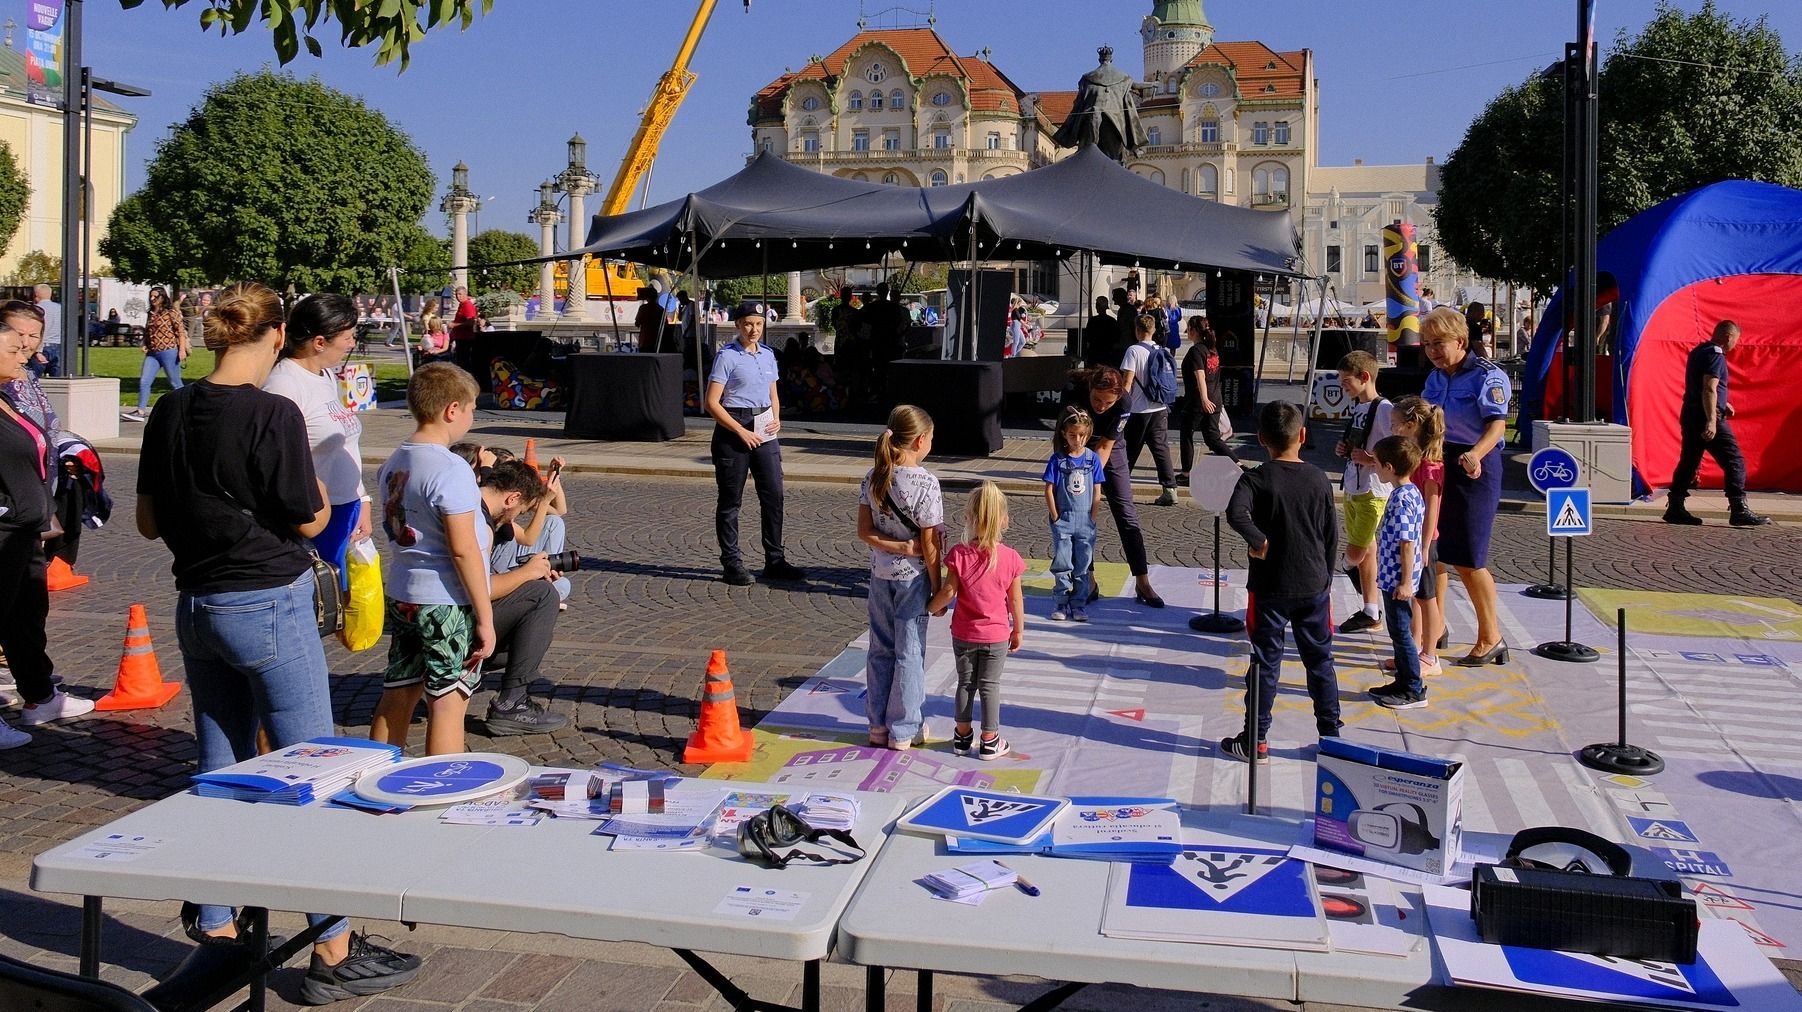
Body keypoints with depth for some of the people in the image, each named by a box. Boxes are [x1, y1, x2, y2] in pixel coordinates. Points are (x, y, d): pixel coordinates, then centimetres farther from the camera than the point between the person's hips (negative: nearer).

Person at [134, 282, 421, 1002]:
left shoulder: (170, 412, 4)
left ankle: (215, 929, 26)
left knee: (219, 772, 16)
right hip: (269, 606, -7)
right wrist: (322, 494, 8)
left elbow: (148, 521, 10)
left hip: (196, 606, 7)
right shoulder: (274, 414, -16)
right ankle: (334, 954, 5)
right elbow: (308, 520, -12)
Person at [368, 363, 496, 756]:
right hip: (447, 604, -8)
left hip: (400, 596, 8)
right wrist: (485, 618, -16)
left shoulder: (393, 463, 8)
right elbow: (463, 550, -20)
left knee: (397, 695, 16)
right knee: (448, 704, -1)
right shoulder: (451, 469, -18)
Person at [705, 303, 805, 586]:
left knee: (774, 494, 5)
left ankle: (775, 560, 14)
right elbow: (712, 402, -11)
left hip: (764, 431, 6)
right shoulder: (727, 356, -8)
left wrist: (776, 419, 2)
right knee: (730, 499, 2)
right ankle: (731, 564, 9)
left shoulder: (768, 355, 11)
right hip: (733, 429, -6)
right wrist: (741, 432, -15)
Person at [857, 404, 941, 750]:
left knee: (881, 649, 15)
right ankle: (904, 730, 13)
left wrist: (897, 546, -11)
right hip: (913, 577, -5)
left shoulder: (873, 477, -2)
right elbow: (930, 544, -15)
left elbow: (864, 531, -4)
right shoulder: (925, 482, -19)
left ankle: (878, 726, 23)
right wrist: (938, 589, -7)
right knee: (909, 652, 5)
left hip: (880, 574, 5)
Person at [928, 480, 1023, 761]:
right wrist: (1018, 630, 6)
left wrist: (931, 608, 7)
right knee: (990, 686, 10)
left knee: (965, 683, 16)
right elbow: (1015, 599, -6)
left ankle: (962, 736, 26)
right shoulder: (1010, 558, -13)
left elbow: (948, 591, -13)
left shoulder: (959, 554, -16)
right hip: (997, 635, 0)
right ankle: (989, 741, 17)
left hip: (963, 634, 1)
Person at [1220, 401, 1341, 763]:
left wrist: (1259, 541, -18)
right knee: (1320, 661, 13)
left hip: (1270, 588, -3)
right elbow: (1332, 534, 6)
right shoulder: (1319, 479, 0)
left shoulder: (1257, 478, -10)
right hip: (1314, 586, 3)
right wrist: (1325, 577, 16)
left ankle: (1256, 741, 10)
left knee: (1265, 662, 4)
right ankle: (1331, 735, 19)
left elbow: (1236, 512, -31)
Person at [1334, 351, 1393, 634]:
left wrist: (1370, 459, -25)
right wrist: (1344, 449, 6)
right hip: (1353, 489, 9)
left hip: (1374, 491, -9)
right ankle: (1371, 613, 20)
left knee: (1355, 554, -11)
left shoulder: (1384, 410, -16)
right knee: (1364, 552, 13)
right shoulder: (1357, 407, 11)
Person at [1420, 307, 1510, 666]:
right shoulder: (1436, 377, 12)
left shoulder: (1487, 375, -11)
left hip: (1475, 469, -8)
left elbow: (1497, 424, -23)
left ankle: (1491, 638, 9)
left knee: (1468, 560, -4)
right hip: (1438, 464, 8)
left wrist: (1476, 453, -41)